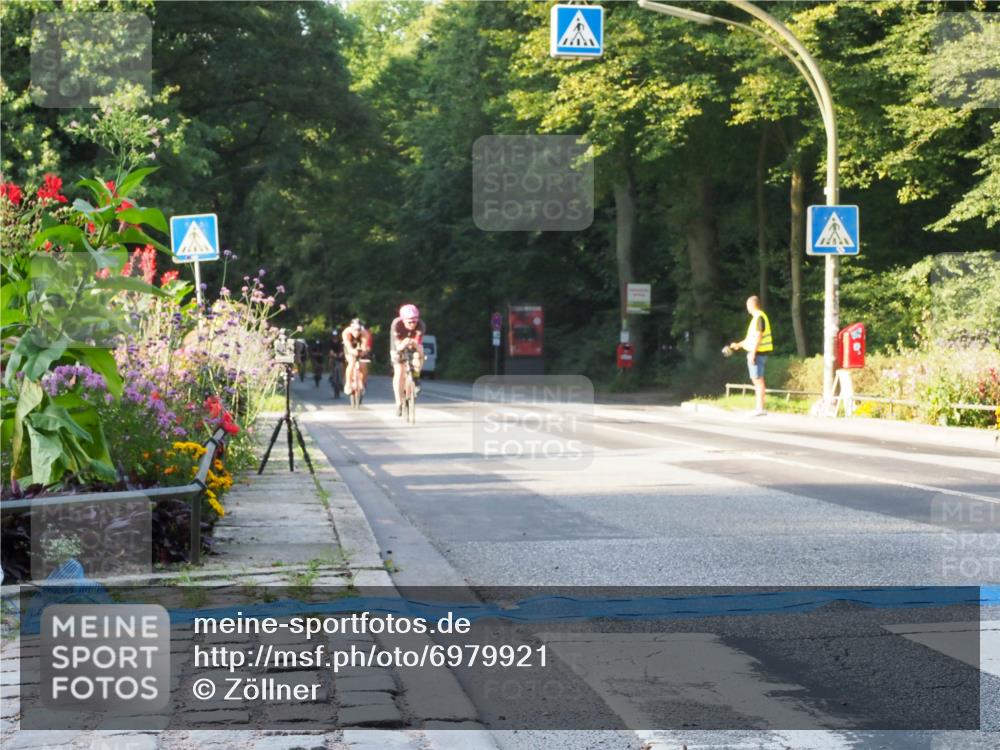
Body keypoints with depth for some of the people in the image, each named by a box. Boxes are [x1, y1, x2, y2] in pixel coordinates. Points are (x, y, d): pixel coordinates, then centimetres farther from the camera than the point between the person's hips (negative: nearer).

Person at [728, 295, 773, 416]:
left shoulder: (759, 317, -14)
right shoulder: (757, 317, 17)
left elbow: (758, 337, -21)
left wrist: (752, 353, -22)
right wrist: (739, 344, 32)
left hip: (758, 353, -10)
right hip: (757, 352, 10)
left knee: (758, 379, -8)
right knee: (756, 380, 13)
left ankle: (760, 408, -8)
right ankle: (760, 408, 16)